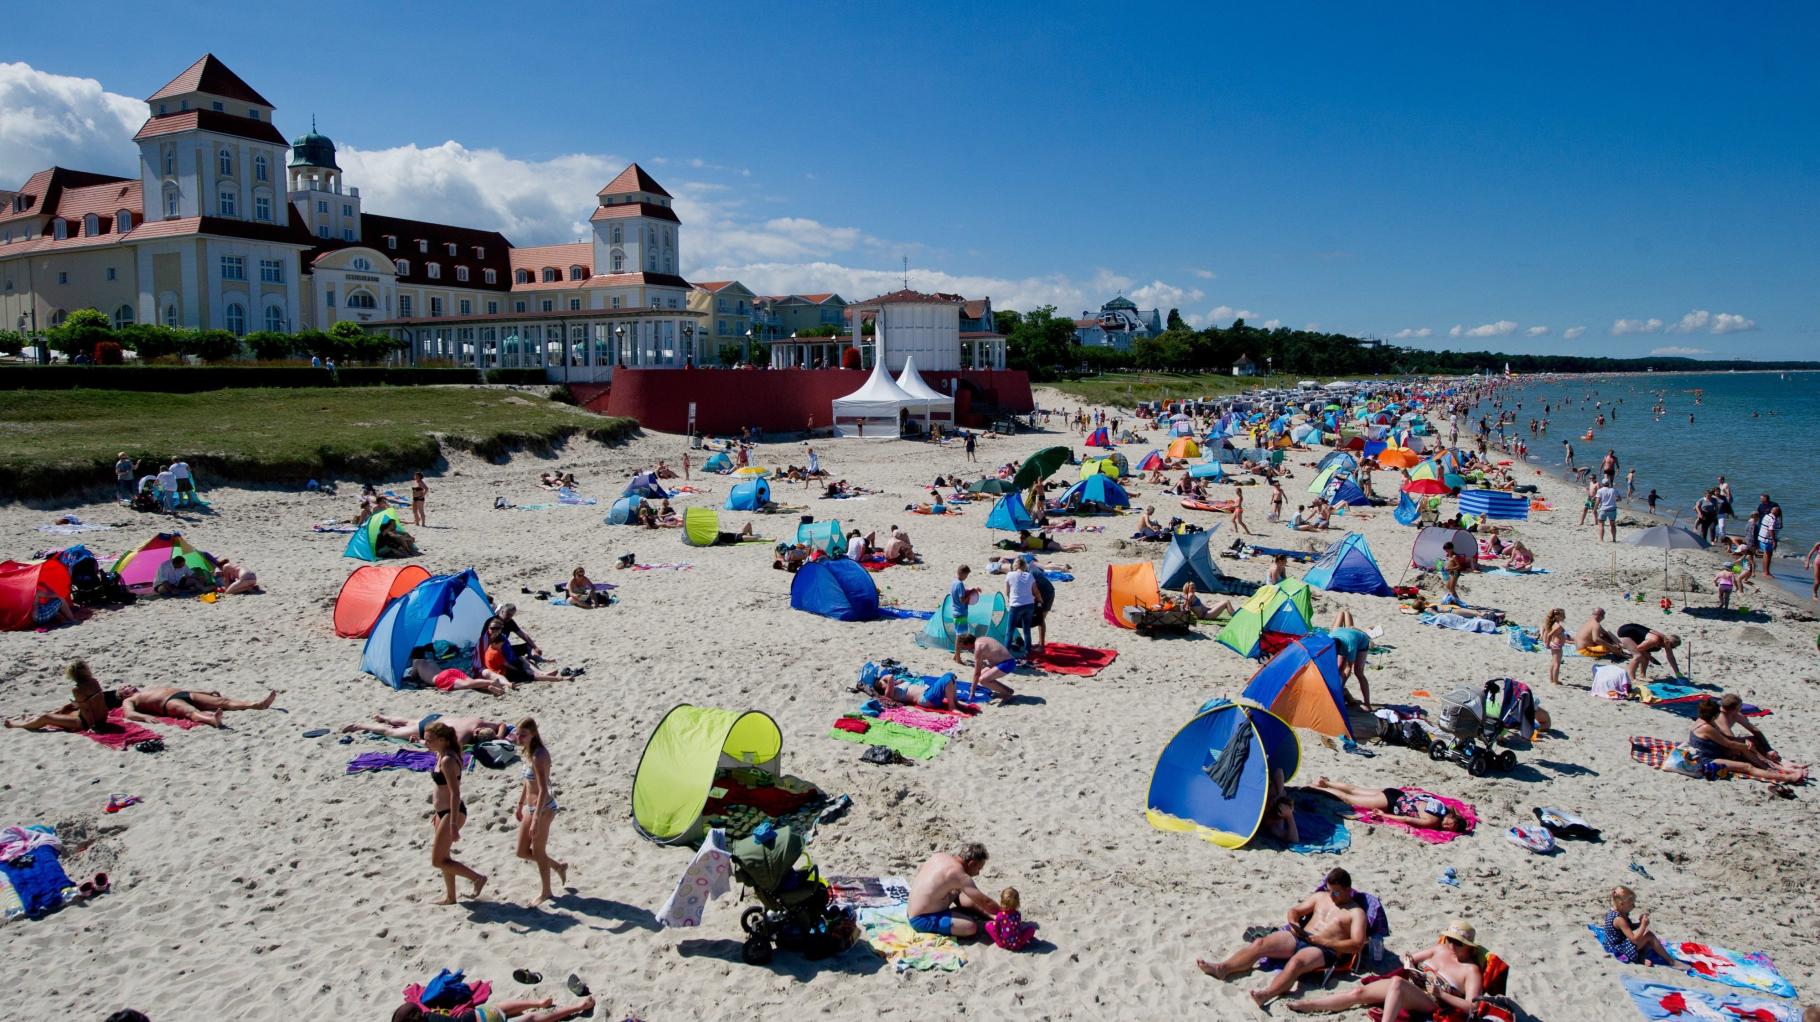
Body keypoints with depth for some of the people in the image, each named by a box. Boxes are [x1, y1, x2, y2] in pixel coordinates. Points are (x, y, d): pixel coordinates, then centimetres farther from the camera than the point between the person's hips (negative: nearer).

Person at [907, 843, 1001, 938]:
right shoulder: (959, 875, -22)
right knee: (971, 927, -24)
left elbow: (919, 868, 23)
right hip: (923, 921, -10)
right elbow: (986, 902, -18)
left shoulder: (939, 856, 2)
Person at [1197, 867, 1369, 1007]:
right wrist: (1295, 926, 2)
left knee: (1296, 962, -38)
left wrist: (1324, 941, -15)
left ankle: (1266, 994, -61)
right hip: (1300, 937, 6)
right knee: (1260, 943, -18)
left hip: (1324, 949, -6)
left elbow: (1357, 945, -10)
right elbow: (1294, 910, 25)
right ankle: (1222, 968, -27)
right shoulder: (1321, 896, 21)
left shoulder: (1356, 912, 3)